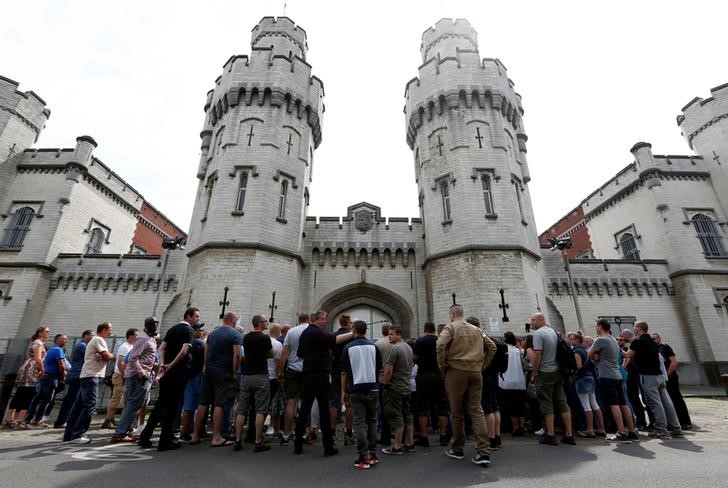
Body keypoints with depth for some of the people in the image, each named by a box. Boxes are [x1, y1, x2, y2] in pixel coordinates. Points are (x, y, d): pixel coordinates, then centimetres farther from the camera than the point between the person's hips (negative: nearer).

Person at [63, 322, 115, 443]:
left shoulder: (95, 340, 22)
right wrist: (112, 355, 5)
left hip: (86, 376, 10)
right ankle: (77, 435, -9)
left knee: (78, 406, 12)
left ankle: (69, 434, 16)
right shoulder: (99, 340, -10)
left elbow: (103, 356, 14)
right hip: (91, 376, -10)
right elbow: (107, 356, -16)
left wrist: (101, 356, -8)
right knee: (90, 407, -10)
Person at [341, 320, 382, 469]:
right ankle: (372, 455, 21)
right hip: (373, 388, 3)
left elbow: (344, 372, -3)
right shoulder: (373, 347, -1)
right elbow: (379, 368, 6)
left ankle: (364, 457, 4)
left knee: (359, 423, 4)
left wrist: (344, 391, 6)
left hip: (356, 389, -2)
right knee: (372, 422, 16)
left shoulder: (348, 348, -5)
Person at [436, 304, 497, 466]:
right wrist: (483, 365, 14)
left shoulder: (450, 327, -3)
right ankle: (483, 452, 1)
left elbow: (440, 345, -19)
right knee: (477, 409, 7)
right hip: (476, 373, 5)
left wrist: (443, 366, -7)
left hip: (456, 372, -5)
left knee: (456, 411, 7)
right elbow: (491, 346, 17)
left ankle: (457, 449, 19)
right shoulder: (476, 329, 15)